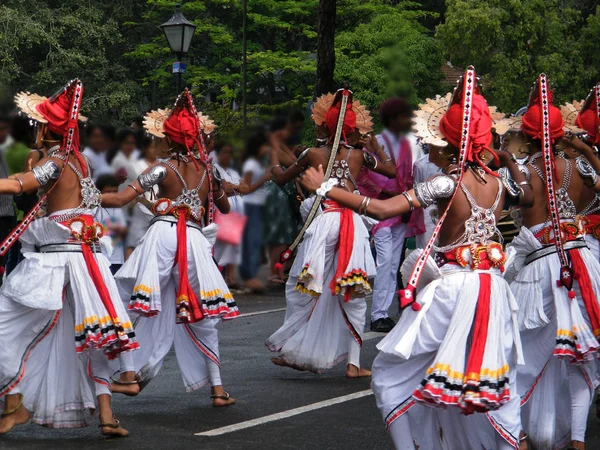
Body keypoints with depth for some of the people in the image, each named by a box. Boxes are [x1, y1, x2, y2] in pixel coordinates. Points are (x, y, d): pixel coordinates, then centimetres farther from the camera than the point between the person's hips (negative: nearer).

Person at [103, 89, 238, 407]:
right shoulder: (208, 170, 9)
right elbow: (225, 208, 25)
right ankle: (217, 388, 9)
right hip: (195, 242, 4)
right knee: (201, 315, 11)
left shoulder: (163, 169, -3)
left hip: (162, 237, -4)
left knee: (138, 306, 7)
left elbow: (120, 199, -7)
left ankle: (130, 375, -1)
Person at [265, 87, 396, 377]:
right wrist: (374, 148, 29)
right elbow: (392, 172, 20)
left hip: (324, 221, -2)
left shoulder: (313, 155, 3)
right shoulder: (359, 155, 6)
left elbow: (280, 178, 16)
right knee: (352, 295, 7)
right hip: (352, 223, 2)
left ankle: (293, 352, 13)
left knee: (304, 290, 10)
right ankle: (353, 362, 6)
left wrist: (274, 156, 34)